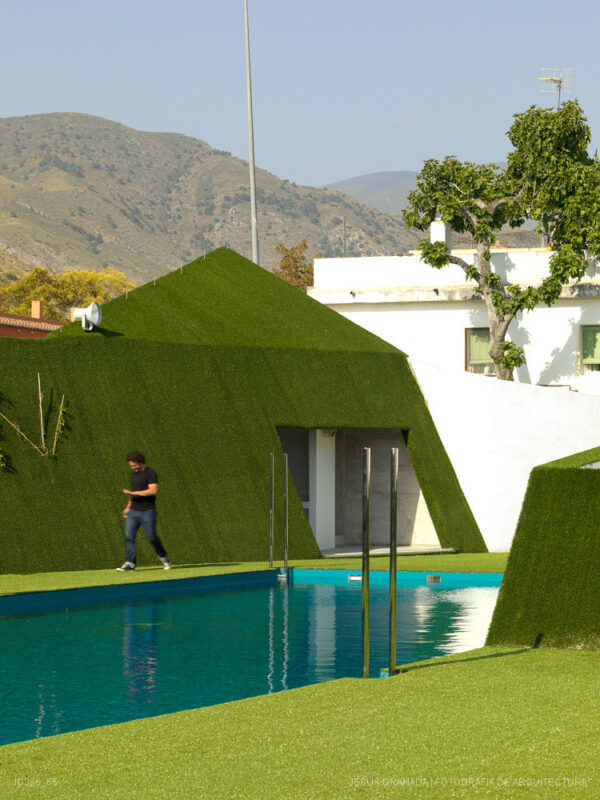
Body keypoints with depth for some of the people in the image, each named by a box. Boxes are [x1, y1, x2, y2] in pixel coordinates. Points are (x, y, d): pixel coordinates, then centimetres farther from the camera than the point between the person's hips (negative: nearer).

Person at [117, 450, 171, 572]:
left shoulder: (150, 473, -11)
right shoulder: (134, 473, 13)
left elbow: (153, 490, -23)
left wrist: (133, 493, -23)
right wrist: (128, 507, 26)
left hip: (147, 512, -6)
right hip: (133, 511, 6)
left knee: (152, 537, -2)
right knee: (129, 536, -7)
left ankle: (164, 558, 21)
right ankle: (129, 563, -7)